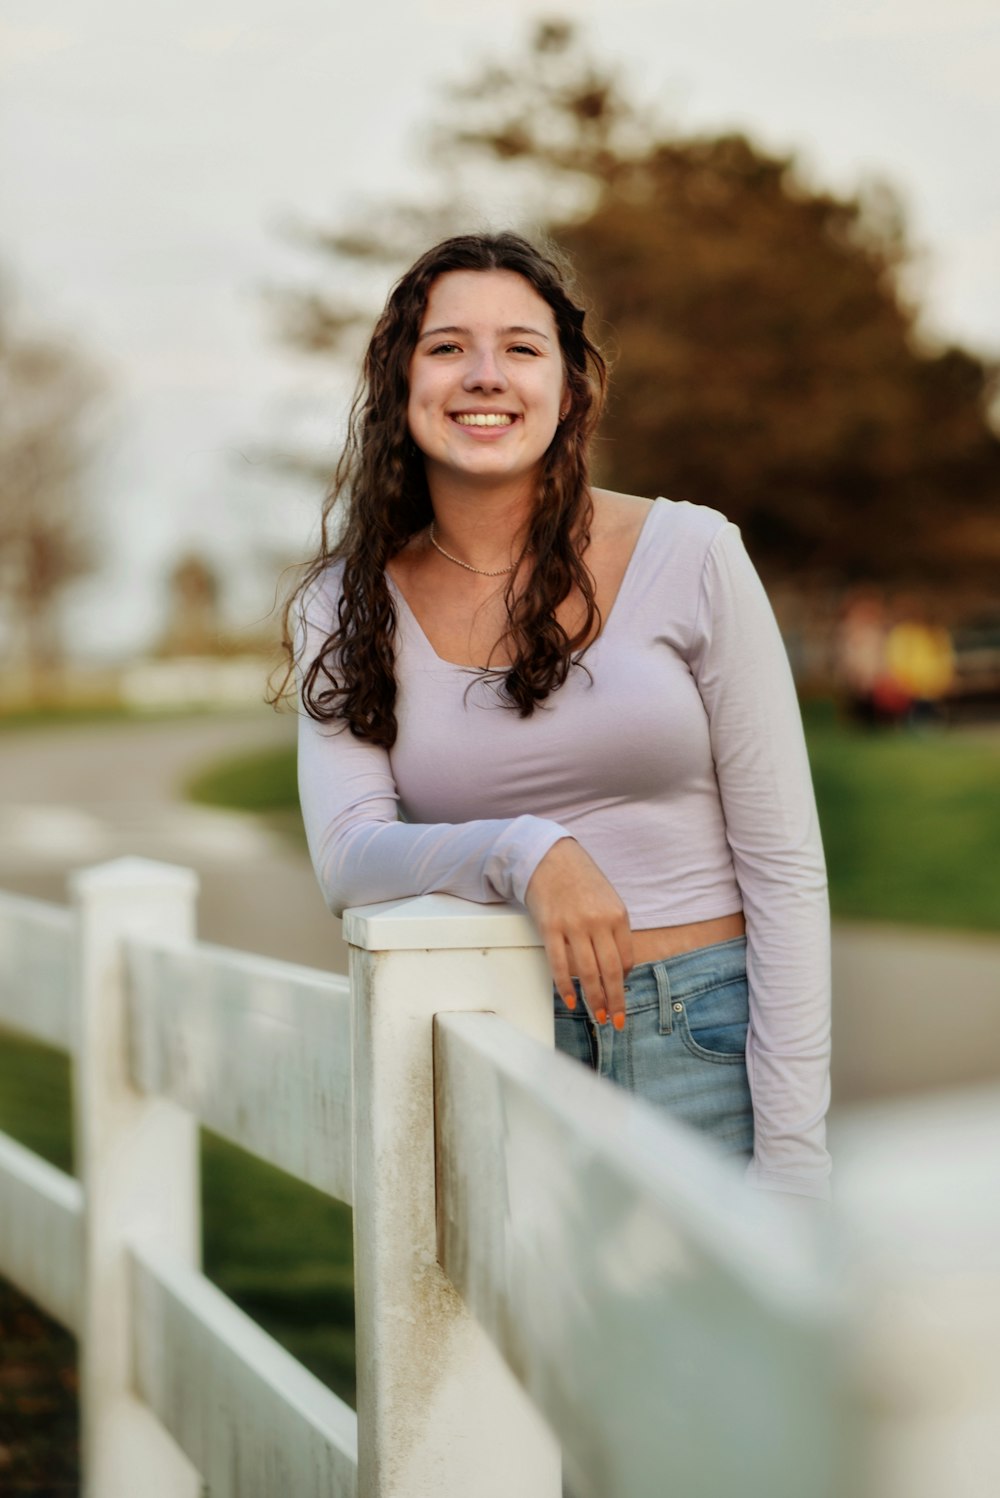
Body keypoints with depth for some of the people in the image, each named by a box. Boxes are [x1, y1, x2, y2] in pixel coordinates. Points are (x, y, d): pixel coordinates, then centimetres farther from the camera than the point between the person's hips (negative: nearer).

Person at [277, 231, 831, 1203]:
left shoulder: (688, 555, -3)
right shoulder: (345, 606, 5)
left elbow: (784, 867, -4)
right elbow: (345, 855, -6)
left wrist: (790, 1159, -9)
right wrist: (523, 853, -25)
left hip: (701, 1041, -1)